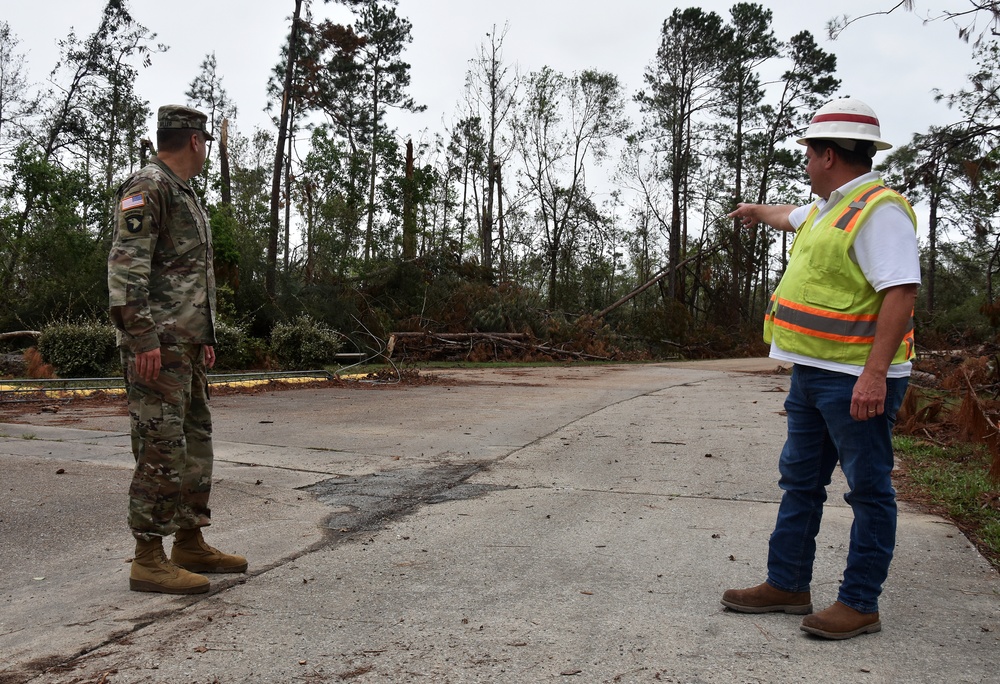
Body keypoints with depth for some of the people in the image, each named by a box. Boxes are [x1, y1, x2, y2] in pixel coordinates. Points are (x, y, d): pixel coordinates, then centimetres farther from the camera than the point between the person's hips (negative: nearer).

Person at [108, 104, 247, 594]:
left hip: (186, 342, 10)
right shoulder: (147, 187, -9)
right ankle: (149, 560, 0)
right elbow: (125, 266, -18)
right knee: (162, 448, -8)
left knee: (196, 442, 12)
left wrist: (205, 338, 23)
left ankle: (190, 544, 20)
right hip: (157, 343, -10)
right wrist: (143, 339, -24)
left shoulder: (184, 195, 22)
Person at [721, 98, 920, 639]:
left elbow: (901, 291, -23)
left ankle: (860, 604, 11)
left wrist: (874, 374, -27)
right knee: (799, 480, 14)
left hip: (857, 381, -10)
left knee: (868, 490, 2)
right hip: (812, 372, 10)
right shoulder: (829, 208, 16)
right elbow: (793, 217, 40)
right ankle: (786, 585, 24)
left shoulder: (879, 210, -15)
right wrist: (759, 211, 60)